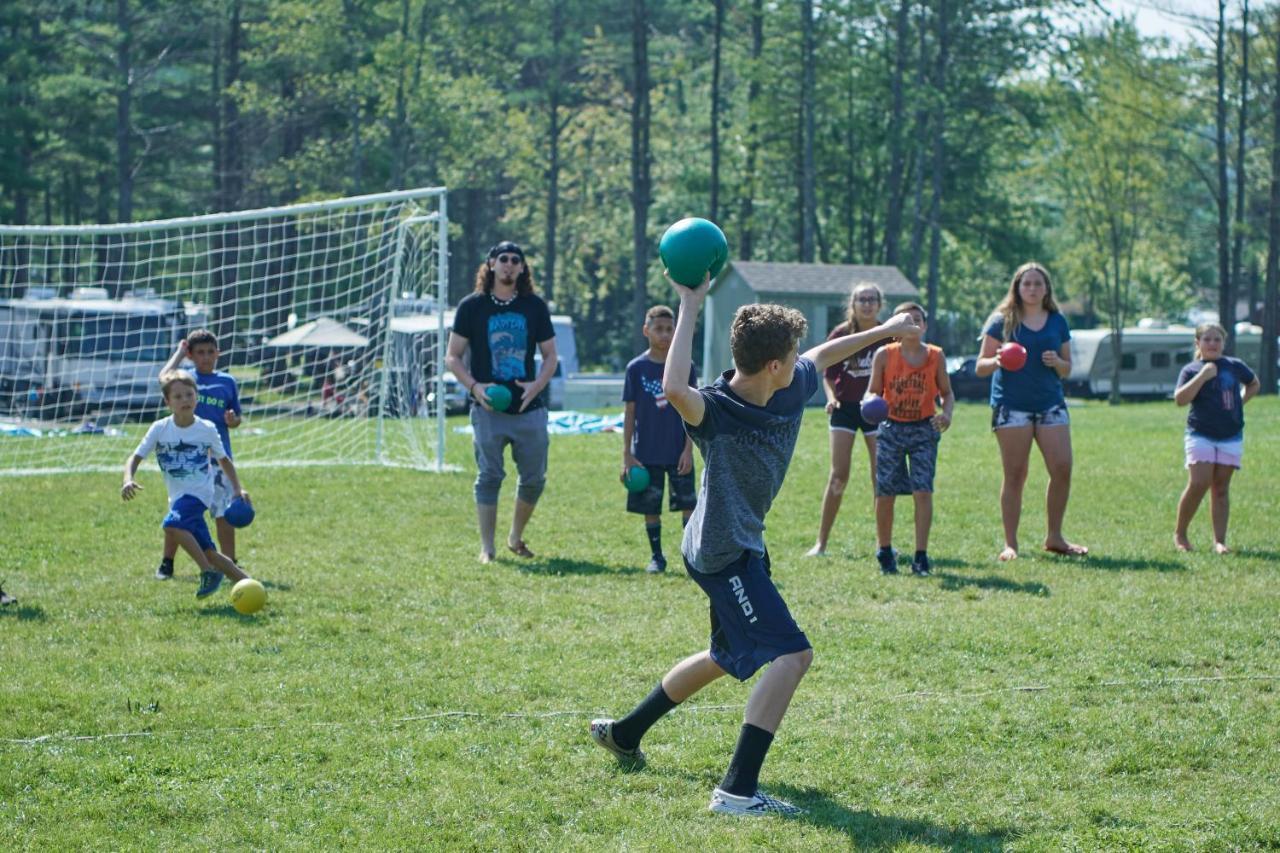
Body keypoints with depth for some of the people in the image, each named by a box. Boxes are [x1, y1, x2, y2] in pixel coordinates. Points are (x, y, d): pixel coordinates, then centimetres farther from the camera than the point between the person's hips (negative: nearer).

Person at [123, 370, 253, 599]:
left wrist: (237, 489, 3)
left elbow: (224, 460, 12)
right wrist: (128, 480, -23)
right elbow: (136, 458, -3)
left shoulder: (207, 429, -3)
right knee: (207, 552, 3)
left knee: (172, 524, -31)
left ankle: (209, 572, -23)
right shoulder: (160, 429, -2)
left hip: (200, 492, -4)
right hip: (178, 496, 4)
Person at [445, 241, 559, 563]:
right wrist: (474, 386, -12)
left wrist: (537, 385, -7)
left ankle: (516, 538, 25)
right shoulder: (472, 306, 1)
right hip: (488, 409, -3)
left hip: (529, 408, 3)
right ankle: (487, 549, -2)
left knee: (534, 479, 5)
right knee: (489, 476, -5)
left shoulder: (535, 306, 8)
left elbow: (550, 356, 12)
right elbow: (453, 357, 4)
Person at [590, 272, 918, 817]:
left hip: (743, 547, 10)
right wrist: (689, 307, -45)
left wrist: (883, 331, 29)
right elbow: (674, 389, -50)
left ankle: (623, 733, 44)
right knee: (791, 653, -19)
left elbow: (824, 355, 20)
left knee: (730, 657, 28)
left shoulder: (792, 389, -3)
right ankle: (737, 790, -22)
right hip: (722, 553, -10)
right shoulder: (716, 410, -27)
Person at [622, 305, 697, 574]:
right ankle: (656, 557, 18)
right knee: (650, 508, 6)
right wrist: (627, 455, -2)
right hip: (646, 453, 0)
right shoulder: (636, 368, -1)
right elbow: (630, 413, 1)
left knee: (688, 504, -3)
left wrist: (688, 450, -6)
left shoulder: (685, 367, 0)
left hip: (678, 453, 0)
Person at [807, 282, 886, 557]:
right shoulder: (840, 334, -6)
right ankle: (821, 542, -1)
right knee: (838, 475, -6)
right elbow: (829, 375, 0)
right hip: (845, 407, -1)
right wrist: (831, 398, -17)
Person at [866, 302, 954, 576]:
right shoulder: (885, 355, -3)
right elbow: (873, 392, 2)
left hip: (924, 429, 0)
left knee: (923, 491, -10)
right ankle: (884, 551, 19)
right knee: (885, 492, 2)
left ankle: (921, 556, -6)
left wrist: (946, 414, -14)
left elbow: (947, 393, 6)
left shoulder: (935, 356, -1)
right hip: (892, 427, 0)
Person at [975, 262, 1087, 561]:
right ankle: (1010, 544, 3)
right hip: (1011, 405, -3)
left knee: (1062, 469, -5)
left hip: (1050, 403, 3)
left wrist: (1058, 363, -6)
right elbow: (980, 367, 2)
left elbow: (1067, 369, 16)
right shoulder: (1002, 321, 2)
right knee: (1015, 475, -3)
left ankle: (1054, 537, 9)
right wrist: (997, 361, -20)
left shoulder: (1057, 321, 12)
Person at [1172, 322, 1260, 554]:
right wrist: (1203, 376, -21)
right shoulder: (1191, 370, -1)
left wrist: (1240, 402, 10)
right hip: (1200, 436, -3)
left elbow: (1254, 384, 27)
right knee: (1198, 484, -14)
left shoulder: (1235, 366, 8)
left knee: (1221, 488, 3)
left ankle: (1219, 541, 3)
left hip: (1231, 437, 3)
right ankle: (1180, 534, 1)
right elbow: (1180, 399, -16)